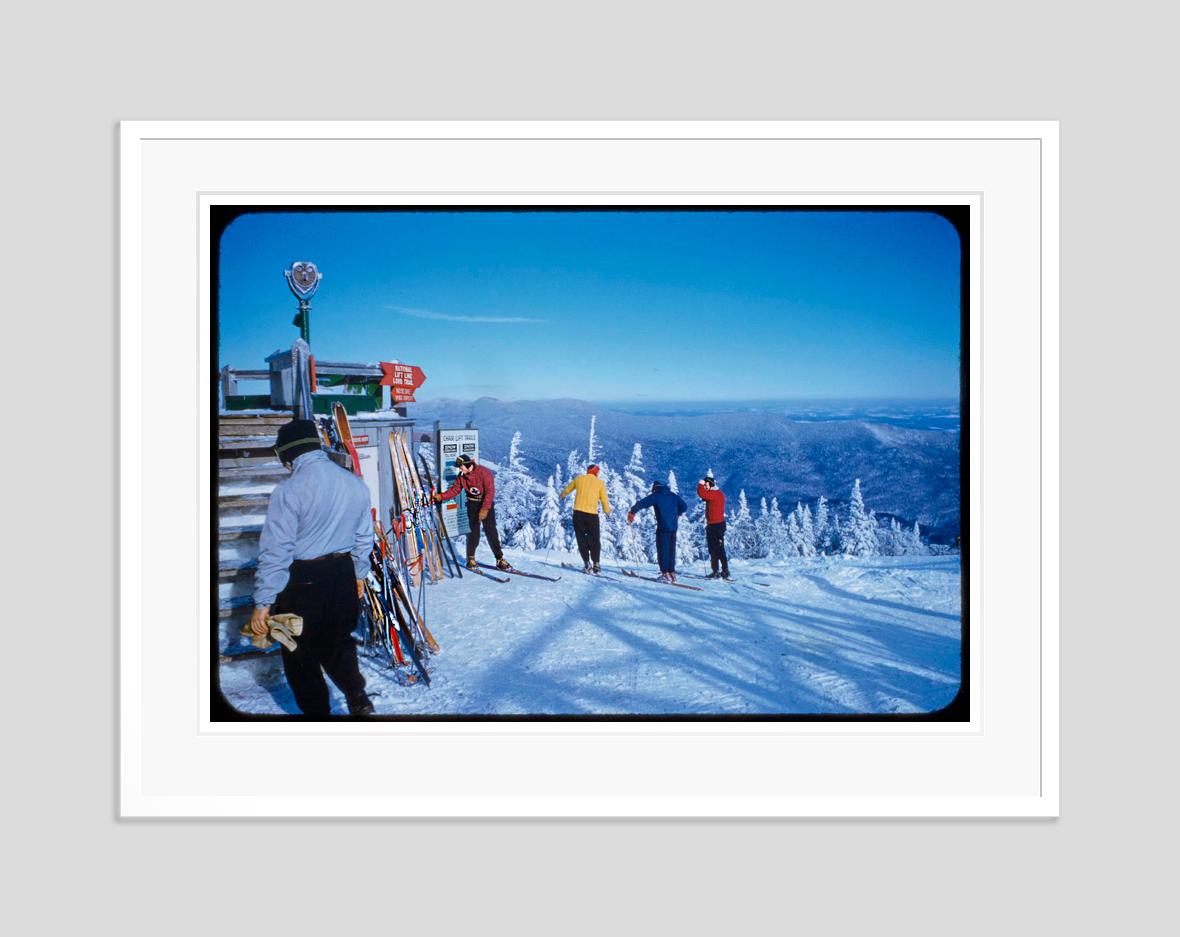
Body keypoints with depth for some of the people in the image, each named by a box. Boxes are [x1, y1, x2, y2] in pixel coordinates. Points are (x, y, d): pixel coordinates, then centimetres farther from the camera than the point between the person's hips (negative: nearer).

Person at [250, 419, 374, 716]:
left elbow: (275, 550, -18)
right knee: (338, 642, 24)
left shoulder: (289, 490, -18)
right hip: (342, 576, 6)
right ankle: (358, 699, 13)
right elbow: (364, 538, 10)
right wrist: (359, 574, 25)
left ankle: (317, 712, 21)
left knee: (301, 654, 12)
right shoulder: (356, 484, 0)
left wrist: (263, 602, -12)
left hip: (302, 581, -5)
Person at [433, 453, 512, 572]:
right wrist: (441, 496, -9)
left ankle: (499, 559, 3)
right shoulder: (462, 476, -1)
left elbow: (490, 491, -22)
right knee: (474, 531, -2)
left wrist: (485, 509, -27)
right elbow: (454, 490, 5)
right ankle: (471, 559, 13)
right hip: (473, 504, 3)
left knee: (491, 531, -5)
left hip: (487, 503, -3)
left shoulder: (484, 472, -19)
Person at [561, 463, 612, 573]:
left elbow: (567, 489, 26)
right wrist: (607, 511, 22)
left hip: (578, 512, 1)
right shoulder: (600, 482, 6)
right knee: (595, 540, 9)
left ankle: (587, 564, -3)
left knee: (581, 539, 7)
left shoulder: (579, 479, 11)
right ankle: (596, 564, 0)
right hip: (592, 514, -1)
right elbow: (604, 499, 3)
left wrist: (563, 495, 48)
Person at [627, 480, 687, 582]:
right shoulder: (673, 495, 14)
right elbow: (684, 506, 15)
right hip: (674, 527, 5)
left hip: (663, 527, -5)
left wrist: (632, 512, 0)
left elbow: (641, 503, -10)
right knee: (671, 549, 14)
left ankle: (665, 573, -4)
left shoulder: (655, 496, -1)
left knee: (662, 549, 1)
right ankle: (672, 572, 15)